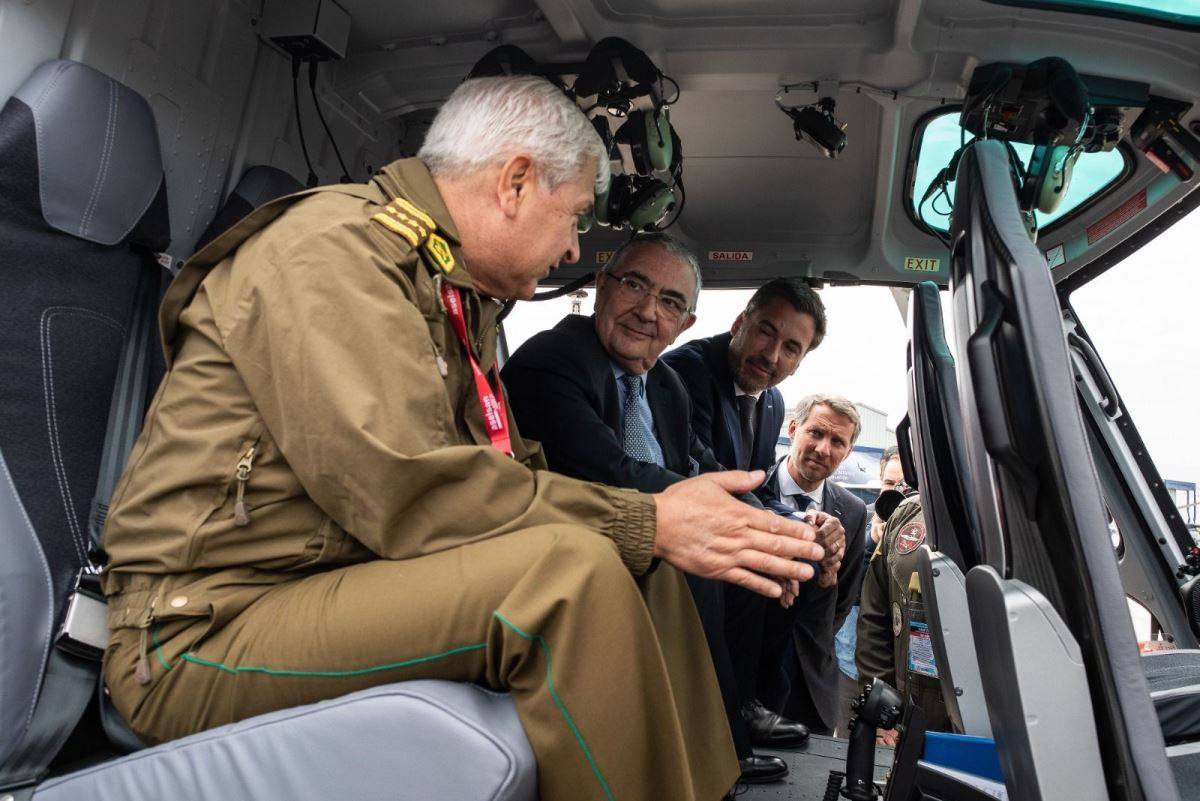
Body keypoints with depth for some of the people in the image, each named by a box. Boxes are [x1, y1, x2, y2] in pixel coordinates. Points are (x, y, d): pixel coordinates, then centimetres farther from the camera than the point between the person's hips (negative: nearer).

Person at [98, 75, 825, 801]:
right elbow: (406, 489, -26)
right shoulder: (334, 245, -16)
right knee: (572, 570, -28)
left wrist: (671, 518, -1)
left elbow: (506, 470, 10)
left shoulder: (461, 296, 12)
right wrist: (648, 524, -20)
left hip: (349, 586, 8)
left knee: (646, 571, 1)